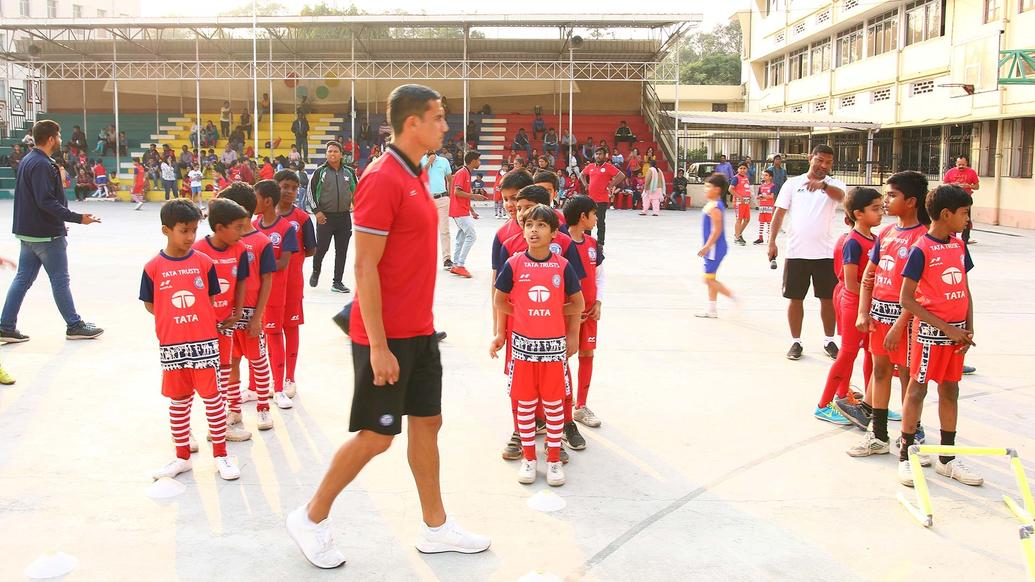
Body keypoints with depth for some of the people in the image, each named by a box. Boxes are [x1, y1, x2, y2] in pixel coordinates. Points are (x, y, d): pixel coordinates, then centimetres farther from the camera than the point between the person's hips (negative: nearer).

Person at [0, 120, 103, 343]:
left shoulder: (28, 160, 12)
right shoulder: (42, 164, -19)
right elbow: (46, 202, -24)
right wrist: (77, 218, -23)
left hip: (28, 232, 9)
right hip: (47, 234, -9)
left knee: (23, 279, 11)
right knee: (60, 280, 1)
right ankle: (74, 325, 12)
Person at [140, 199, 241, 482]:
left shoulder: (204, 262, -2)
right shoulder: (153, 267, -3)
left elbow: (212, 301, 4)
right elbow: (149, 304, 5)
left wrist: (196, 318, -5)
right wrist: (175, 320, -1)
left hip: (204, 342, -1)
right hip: (171, 345, 1)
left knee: (212, 397, 3)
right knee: (178, 401, 13)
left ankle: (221, 455, 14)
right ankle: (182, 457, 26)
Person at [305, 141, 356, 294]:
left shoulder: (349, 172, 7)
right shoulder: (320, 171, -1)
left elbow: (356, 190, 20)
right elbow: (310, 191, 2)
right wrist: (316, 211, -6)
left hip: (344, 217, 3)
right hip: (325, 217, -3)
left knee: (341, 251, 4)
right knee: (321, 248, -2)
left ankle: (337, 282, 12)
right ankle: (316, 271, 28)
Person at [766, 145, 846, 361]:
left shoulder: (834, 184, 1)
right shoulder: (793, 183, 4)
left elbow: (840, 196, -24)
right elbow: (780, 213, 4)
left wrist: (823, 184, -45)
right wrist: (772, 242, -4)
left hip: (825, 253, 0)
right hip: (797, 252, 0)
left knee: (828, 298, 8)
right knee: (795, 298, 6)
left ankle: (829, 341, 23)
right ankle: (796, 342, 18)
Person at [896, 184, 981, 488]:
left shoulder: (960, 246, 7)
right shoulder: (921, 249, -13)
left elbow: (966, 290, 14)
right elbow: (906, 299, -14)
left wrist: (969, 329, 3)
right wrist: (946, 327, -15)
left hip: (956, 331, 7)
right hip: (931, 330, -7)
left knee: (950, 391, 12)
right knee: (917, 389, 1)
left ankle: (947, 458, 23)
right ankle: (906, 456, 12)